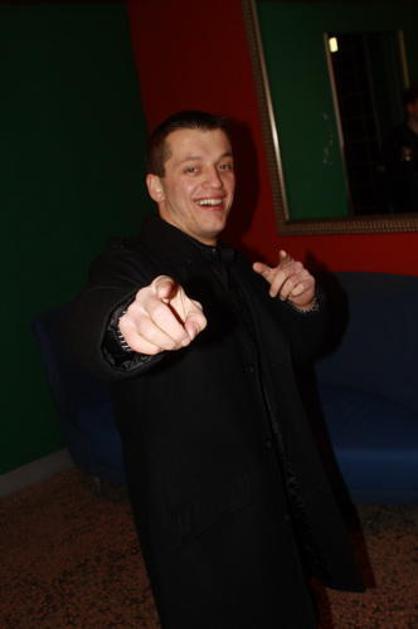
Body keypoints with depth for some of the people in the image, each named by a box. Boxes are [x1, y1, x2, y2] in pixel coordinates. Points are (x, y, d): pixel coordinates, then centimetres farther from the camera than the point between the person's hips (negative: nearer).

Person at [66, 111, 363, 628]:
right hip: (208, 532, -7)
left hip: (282, 505, 7)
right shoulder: (130, 264, -18)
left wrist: (304, 303, -8)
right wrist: (131, 321, -67)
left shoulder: (236, 266, 6)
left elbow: (298, 349, 15)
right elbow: (93, 312, -42)